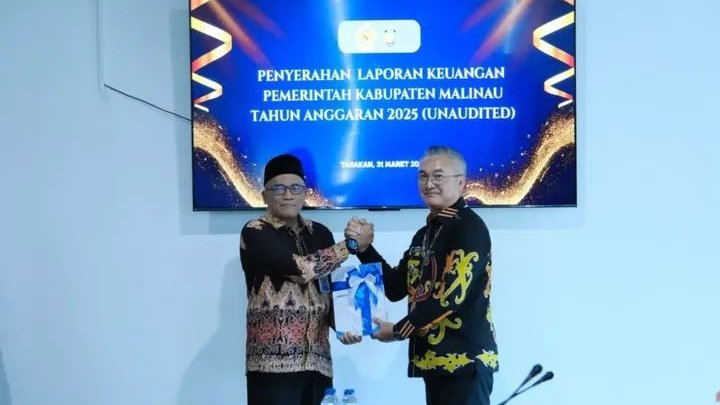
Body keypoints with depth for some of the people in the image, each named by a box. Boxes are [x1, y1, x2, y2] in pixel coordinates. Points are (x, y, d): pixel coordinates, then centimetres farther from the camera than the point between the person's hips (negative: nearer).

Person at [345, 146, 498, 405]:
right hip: (435, 360, 8)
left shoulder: (469, 227, -11)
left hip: (464, 359, -8)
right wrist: (364, 248, 2)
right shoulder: (425, 233, 16)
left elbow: (452, 295, -19)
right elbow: (396, 288, 15)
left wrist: (399, 330, -10)